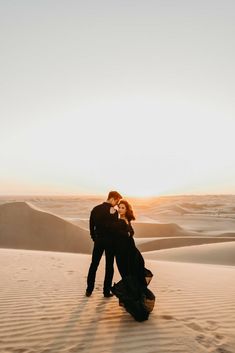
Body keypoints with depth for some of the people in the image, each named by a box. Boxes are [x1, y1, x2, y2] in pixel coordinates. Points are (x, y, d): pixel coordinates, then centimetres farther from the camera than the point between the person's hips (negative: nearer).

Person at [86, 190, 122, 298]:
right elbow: (114, 227, -17)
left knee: (93, 265, 16)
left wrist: (94, 238, 13)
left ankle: (89, 290, 23)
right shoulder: (113, 211, -16)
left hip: (98, 240, 5)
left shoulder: (95, 209, 1)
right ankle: (106, 291, 17)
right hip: (110, 241, -4)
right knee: (109, 266, 10)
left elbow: (91, 225, 4)